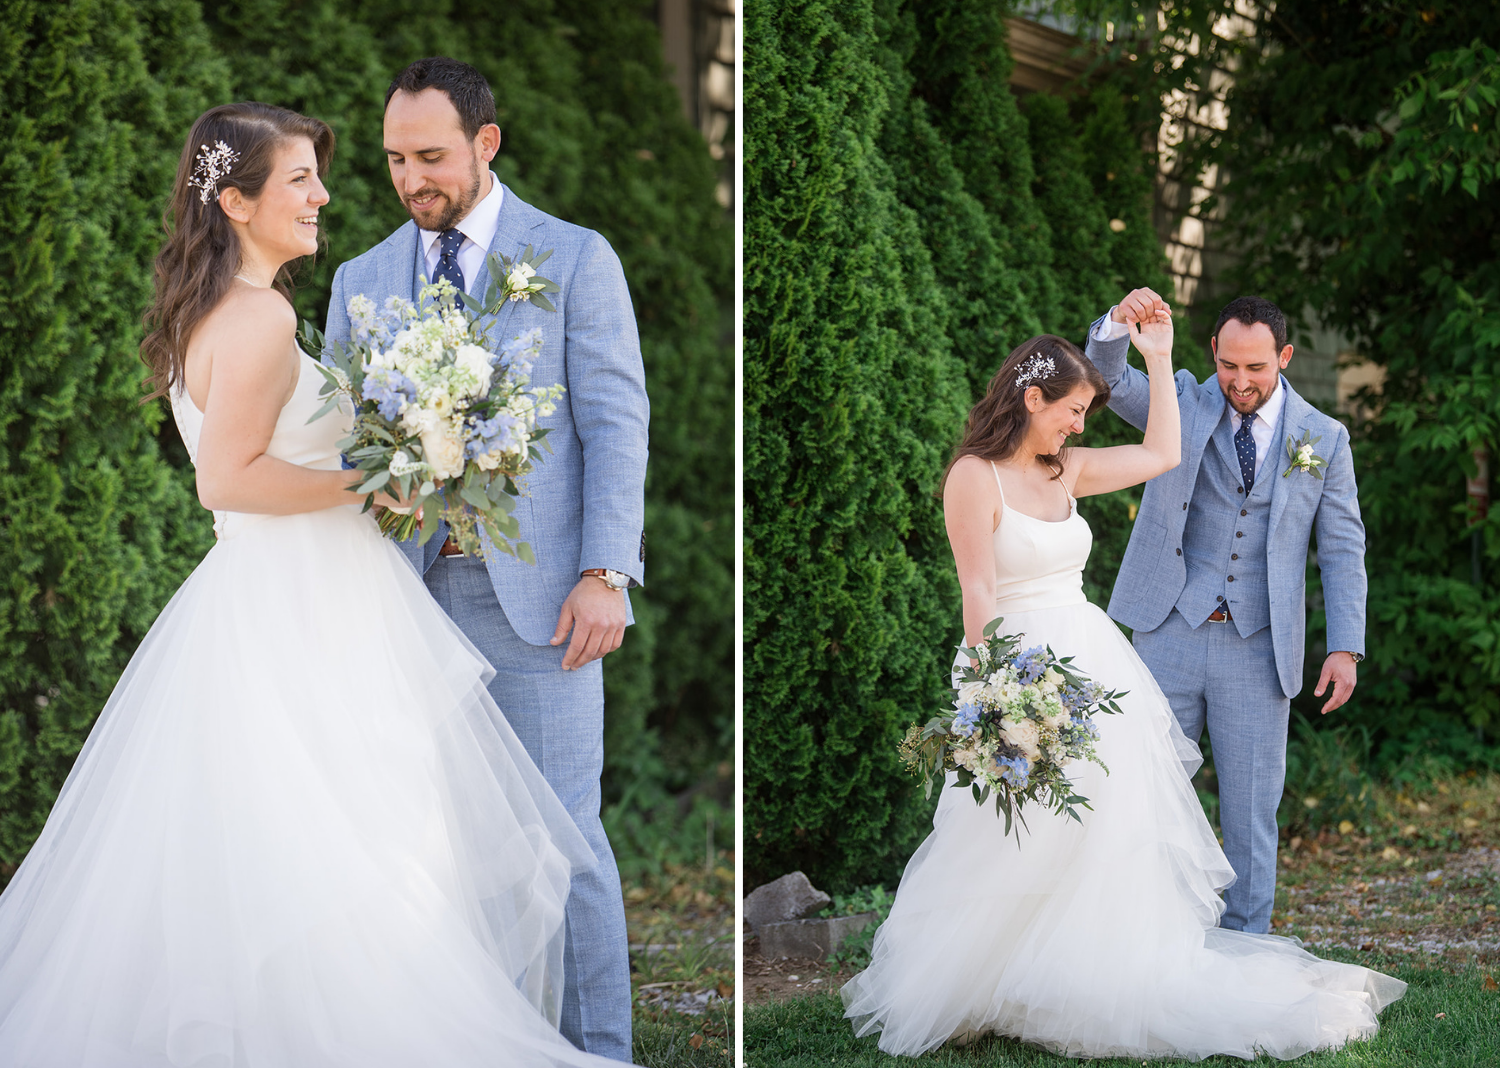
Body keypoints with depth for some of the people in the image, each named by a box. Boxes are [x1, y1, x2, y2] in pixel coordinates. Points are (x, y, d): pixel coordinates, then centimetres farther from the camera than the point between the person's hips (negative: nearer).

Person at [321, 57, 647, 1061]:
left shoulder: (576, 259, 3)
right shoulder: (363, 281, 14)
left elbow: (616, 422, -3)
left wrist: (605, 573, -13)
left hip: (537, 592, -4)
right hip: (408, 592, 4)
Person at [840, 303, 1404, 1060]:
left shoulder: (1065, 471, 10)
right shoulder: (975, 475, -10)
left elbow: (1162, 454, 19)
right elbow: (979, 594, -15)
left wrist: (1158, 358, 17)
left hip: (1092, 660, 7)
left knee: (1108, 836, 7)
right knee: (1017, 849, -2)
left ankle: (1099, 982, 15)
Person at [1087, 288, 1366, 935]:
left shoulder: (1324, 439, 5)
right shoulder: (1182, 403, 4)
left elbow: (1343, 549, 5)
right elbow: (1108, 377, -13)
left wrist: (1346, 646, -6)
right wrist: (1119, 322, -35)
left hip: (1257, 648, 0)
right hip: (1169, 636, 0)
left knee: (1252, 813, 5)